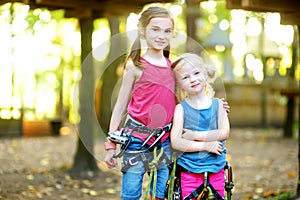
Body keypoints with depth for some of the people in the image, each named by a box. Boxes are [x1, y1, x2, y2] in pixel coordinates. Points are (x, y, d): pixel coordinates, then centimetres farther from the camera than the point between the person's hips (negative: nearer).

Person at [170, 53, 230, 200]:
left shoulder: (217, 104, 5)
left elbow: (224, 133, -6)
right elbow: (175, 142, -11)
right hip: (189, 172, -2)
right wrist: (205, 145, -17)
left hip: (216, 170, 2)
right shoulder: (181, 108, -3)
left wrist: (194, 135, -12)